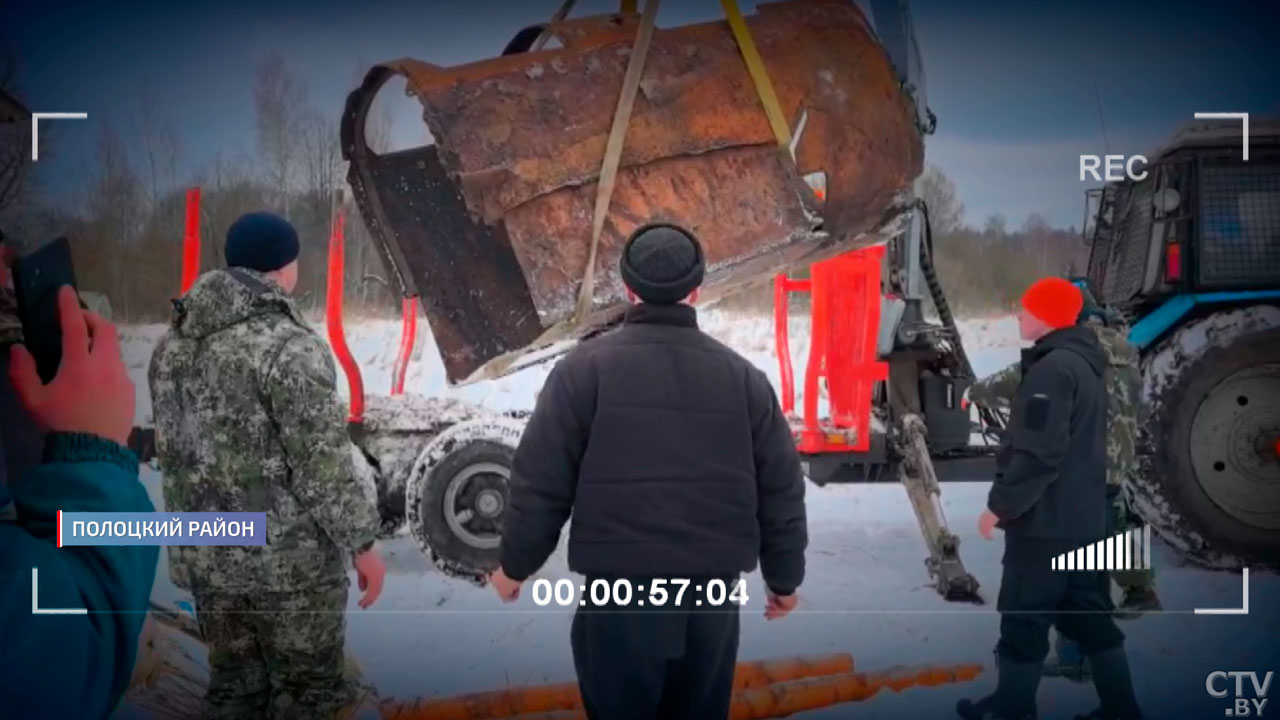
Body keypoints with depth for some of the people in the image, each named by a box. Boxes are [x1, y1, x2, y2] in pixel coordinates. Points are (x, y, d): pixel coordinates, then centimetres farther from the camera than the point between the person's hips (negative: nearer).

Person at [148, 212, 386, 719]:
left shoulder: (174, 343, 7)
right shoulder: (288, 347, -18)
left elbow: (169, 451, 14)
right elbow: (323, 465, -19)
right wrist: (363, 544, -11)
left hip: (206, 556, 7)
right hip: (289, 558, -7)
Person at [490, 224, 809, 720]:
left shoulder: (587, 367, -5)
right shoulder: (742, 375, 4)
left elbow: (542, 480, -6)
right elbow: (781, 490, 7)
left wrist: (516, 563, 8)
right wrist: (784, 577, 19)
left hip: (620, 587, -3)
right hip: (714, 589, 3)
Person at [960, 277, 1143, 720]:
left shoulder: (1052, 368, -18)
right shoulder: (1084, 365, 14)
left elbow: (1037, 453, -24)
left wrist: (1001, 505, -16)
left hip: (1046, 520, -10)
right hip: (1083, 517, 10)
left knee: (1023, 618, 1)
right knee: (1089, 615, 14)